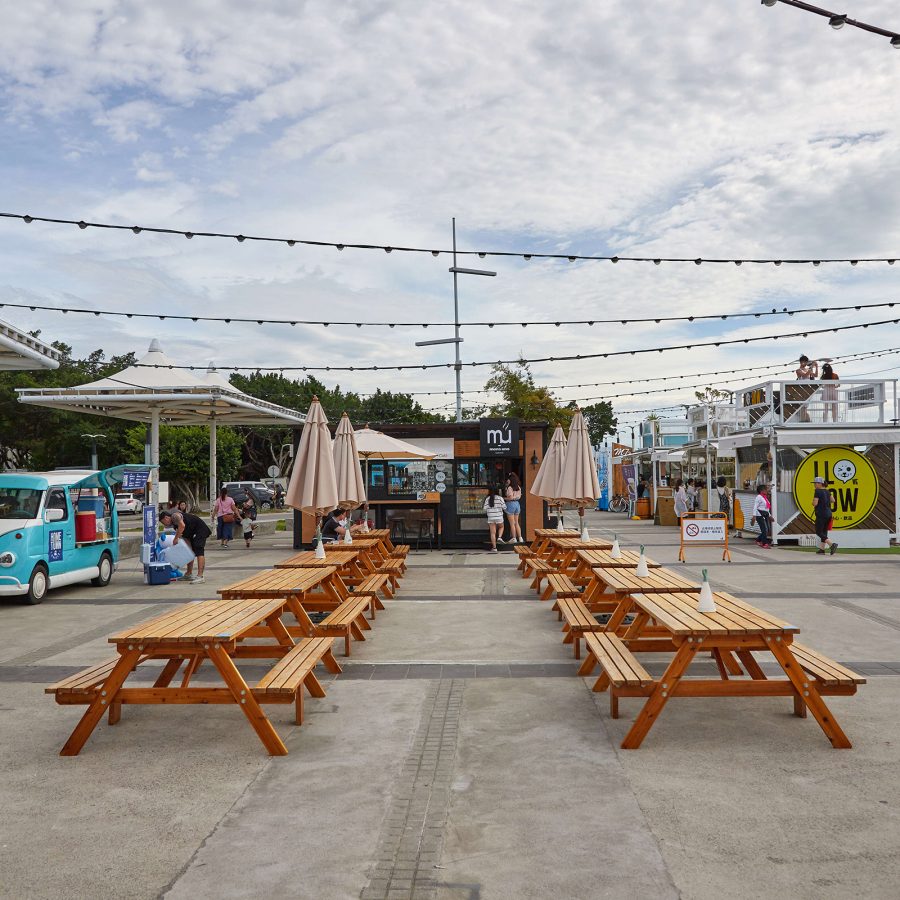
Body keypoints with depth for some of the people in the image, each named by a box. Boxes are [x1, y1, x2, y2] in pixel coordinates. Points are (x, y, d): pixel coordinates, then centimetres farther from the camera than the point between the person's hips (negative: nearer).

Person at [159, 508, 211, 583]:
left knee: (199, 551, -18)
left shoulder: (174, 516, -11)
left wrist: (176, 538, -22)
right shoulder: (174, 524, 17)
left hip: (200, 529, -11)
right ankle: (189, 574, 26)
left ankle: (200, 576, -26)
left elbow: (182, 526, -30)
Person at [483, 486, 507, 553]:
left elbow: (485, 509, 0)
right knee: (501, 527, 27)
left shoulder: (487, 499, 1)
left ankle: (494, 548, 1)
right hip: (499, 517, -1)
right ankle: (500, 537, 2)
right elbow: (504, 507, -4)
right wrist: (506, 511, 18)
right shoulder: (500, 498, -5)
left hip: (490, 518, 1)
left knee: (493, 533, 3)